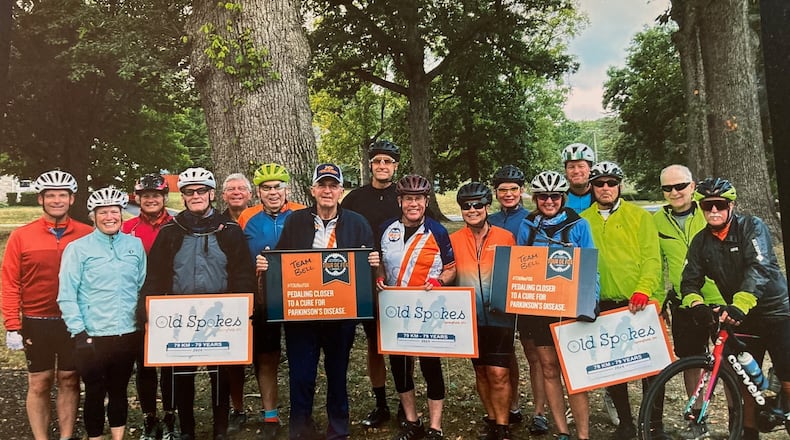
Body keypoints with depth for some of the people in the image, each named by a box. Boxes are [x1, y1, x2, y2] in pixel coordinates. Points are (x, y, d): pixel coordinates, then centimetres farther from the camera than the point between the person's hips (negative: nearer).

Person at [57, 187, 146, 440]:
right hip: (92, 337, -3)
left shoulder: (135, 245, 5)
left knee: (119, 391, 16)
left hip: (129, 334, 3)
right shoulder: (77, 248, -5)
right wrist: (79, 332, -10)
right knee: (95, 394, 8)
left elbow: (144, 287, 10)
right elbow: (66, 296, -6)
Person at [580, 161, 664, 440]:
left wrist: (642, 291, -19)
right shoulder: (582, 221, 7)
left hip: (641, 304, -2)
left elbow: (651, 258, -7)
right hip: (605, 304, 2)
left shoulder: (639, 216, 0)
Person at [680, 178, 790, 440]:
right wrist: (696, 303, -25)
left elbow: (760, 267, -28)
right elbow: (690, 280, -2)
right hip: (741, 318, 4)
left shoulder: (751, 226, -13)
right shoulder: (701, 242, 0)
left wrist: (739, 305, -41)